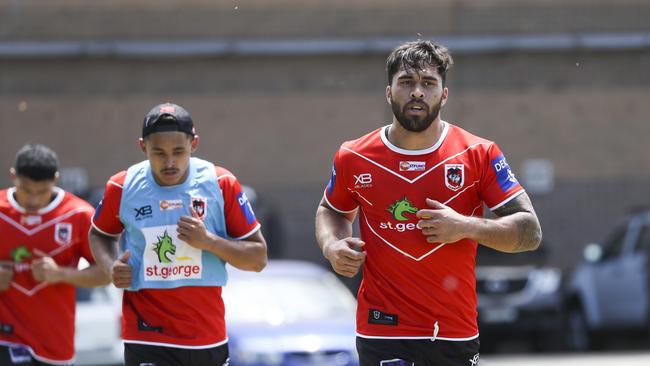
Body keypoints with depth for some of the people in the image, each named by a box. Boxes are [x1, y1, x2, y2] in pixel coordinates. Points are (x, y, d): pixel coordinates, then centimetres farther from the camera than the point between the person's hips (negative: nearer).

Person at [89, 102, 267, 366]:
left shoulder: (221, 185, -5)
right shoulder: (122, 188, -5)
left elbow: (258, 258, -2)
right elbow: (99, 235, 17)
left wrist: (209, 241, -19)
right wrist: (110, 267, -5)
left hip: (209, 339, 2)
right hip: (146, 341, -2)